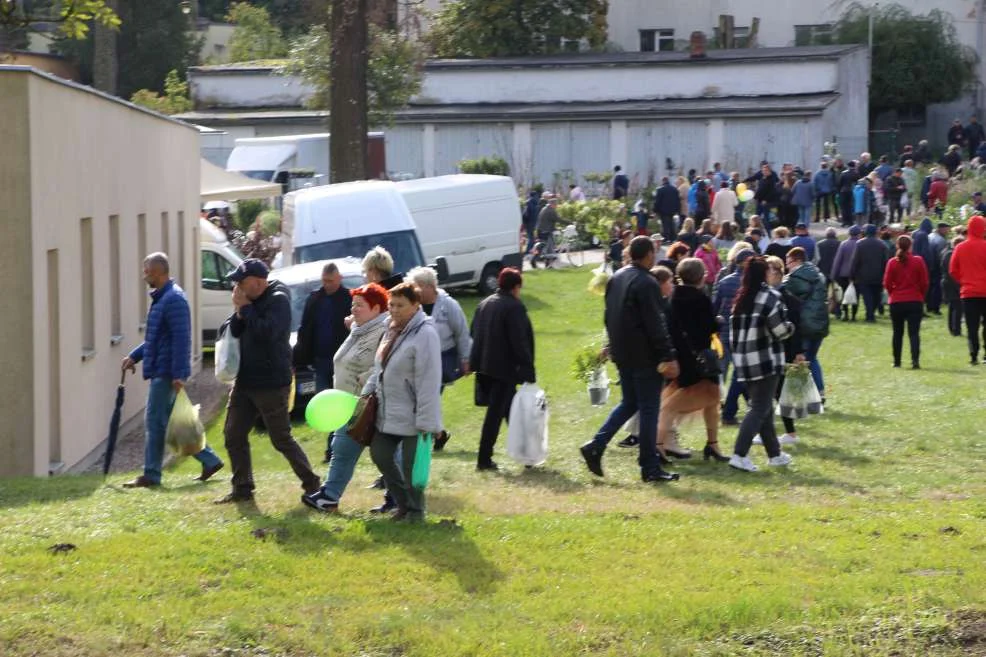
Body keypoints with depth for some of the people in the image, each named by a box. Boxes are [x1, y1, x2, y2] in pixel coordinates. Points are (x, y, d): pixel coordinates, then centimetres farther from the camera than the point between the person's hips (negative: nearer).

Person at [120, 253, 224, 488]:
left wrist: (179, 374, -26)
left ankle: (151, 475, 0)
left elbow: (181, 339, -22)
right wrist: (134, 357, 19)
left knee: (155, 421, -5)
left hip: (167, 373, -10)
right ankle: (209, 461, 16)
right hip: (161, 371, 10)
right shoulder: (161, 298, 17)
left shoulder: (173, 299, -16)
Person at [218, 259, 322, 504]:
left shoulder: (278, 300, -15)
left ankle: (312, 484, 10)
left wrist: (245, 307, -20)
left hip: (271, 383, -9)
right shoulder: (251, 301, 10)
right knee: (233, 435, 7)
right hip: (245, 380, 9)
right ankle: (242, 489, 15)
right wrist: (239, 309, -8)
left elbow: (267, 332, -28)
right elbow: (233, 331, 8)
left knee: (281, 439, -3)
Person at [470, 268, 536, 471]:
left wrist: (476, 362, 21)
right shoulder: (514, 307, -13)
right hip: (504, 368, -8)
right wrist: (528, 370, -14)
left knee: (509, 408, 19)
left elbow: (475, 334, 16)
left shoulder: (484, 304, 12)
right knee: (496, 412, -4)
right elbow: (519, 342, -17)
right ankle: (484, 459, -4)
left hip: (484, 367, 8)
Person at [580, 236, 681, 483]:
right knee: (649, 409, -1)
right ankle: (650, 467, 3)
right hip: (645, 356, -8)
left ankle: (596, 446, 7)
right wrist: (669, 356, -19)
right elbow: (656, 324, -20)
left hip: (622, 354, 8)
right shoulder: (646, 283, -17)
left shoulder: (616, 279, 10)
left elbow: (609, 316, 17)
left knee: (629, 403, 19)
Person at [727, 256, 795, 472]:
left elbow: (734, 331, 13)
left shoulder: (740, 299, 10)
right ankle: (739, 455, -13)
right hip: (766, 361, -7)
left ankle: (774, 454, 25)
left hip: (743, 362, 7)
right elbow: (781, 330, -13)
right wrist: (791, 327, 7)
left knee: (764, 407, 17)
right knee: (760, 409, -4)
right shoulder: (770, 297, -12)